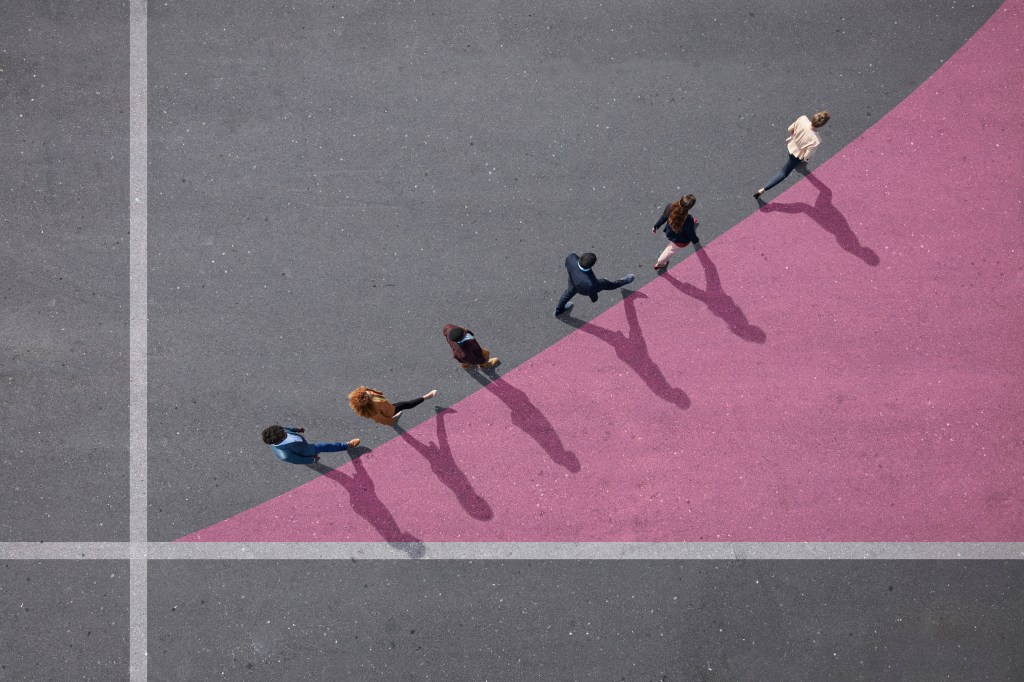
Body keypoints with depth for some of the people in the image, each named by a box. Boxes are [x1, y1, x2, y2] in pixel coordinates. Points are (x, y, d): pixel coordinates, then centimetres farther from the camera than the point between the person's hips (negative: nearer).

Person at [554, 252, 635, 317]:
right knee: (605, 284, 24)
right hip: (584, 290, -3)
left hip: (572, 281, 3)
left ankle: (559, 310, 63)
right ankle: (621, 282, 57)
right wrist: (594, 298, 0)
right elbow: (592, 293, -24)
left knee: (571, 290, 36)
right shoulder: (590, 284, -48)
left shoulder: (571, 258, -42)